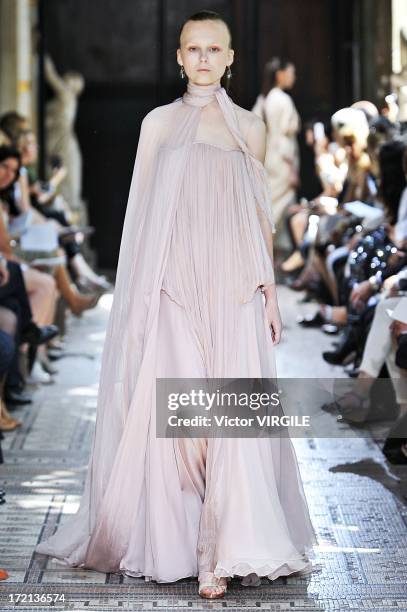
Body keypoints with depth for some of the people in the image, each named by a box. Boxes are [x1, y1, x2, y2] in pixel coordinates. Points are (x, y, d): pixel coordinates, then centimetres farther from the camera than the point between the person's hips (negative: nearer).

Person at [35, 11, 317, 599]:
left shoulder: (249, 127, 11)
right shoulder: (158, 123, 10)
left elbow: (261, 215, 13)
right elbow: (142, 213, 9)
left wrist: (269, 290, 7)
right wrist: (140, 295, 3)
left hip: (233, 289, 1)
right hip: (173, 287, 0)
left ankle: (225, 551, -2)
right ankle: (173, 541, 8)